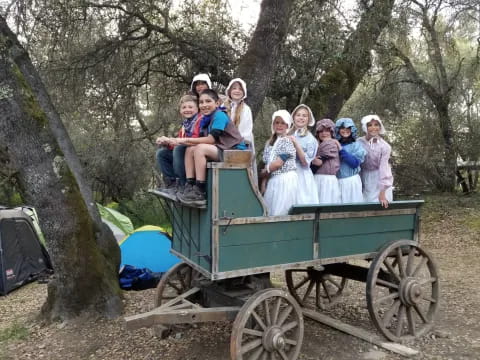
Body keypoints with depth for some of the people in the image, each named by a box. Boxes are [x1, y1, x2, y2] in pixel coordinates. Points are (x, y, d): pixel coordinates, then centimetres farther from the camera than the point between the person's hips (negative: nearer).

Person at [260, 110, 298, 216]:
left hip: (286, 180, -7)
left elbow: (278, 163, -14)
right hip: (272, 181, 7)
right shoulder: (270, 142, 14)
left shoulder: (288, 141, -8)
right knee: (269, 211, 8)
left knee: (282, 212, -4)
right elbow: (266, 164, 13)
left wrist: (263, 172, -1)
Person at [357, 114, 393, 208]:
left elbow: (383, 168, -20)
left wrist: (382, 194, -24)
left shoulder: (385, 146, -14)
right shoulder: (359, 143, -9)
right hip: (365, 180, 2)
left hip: (381, 181, -2)